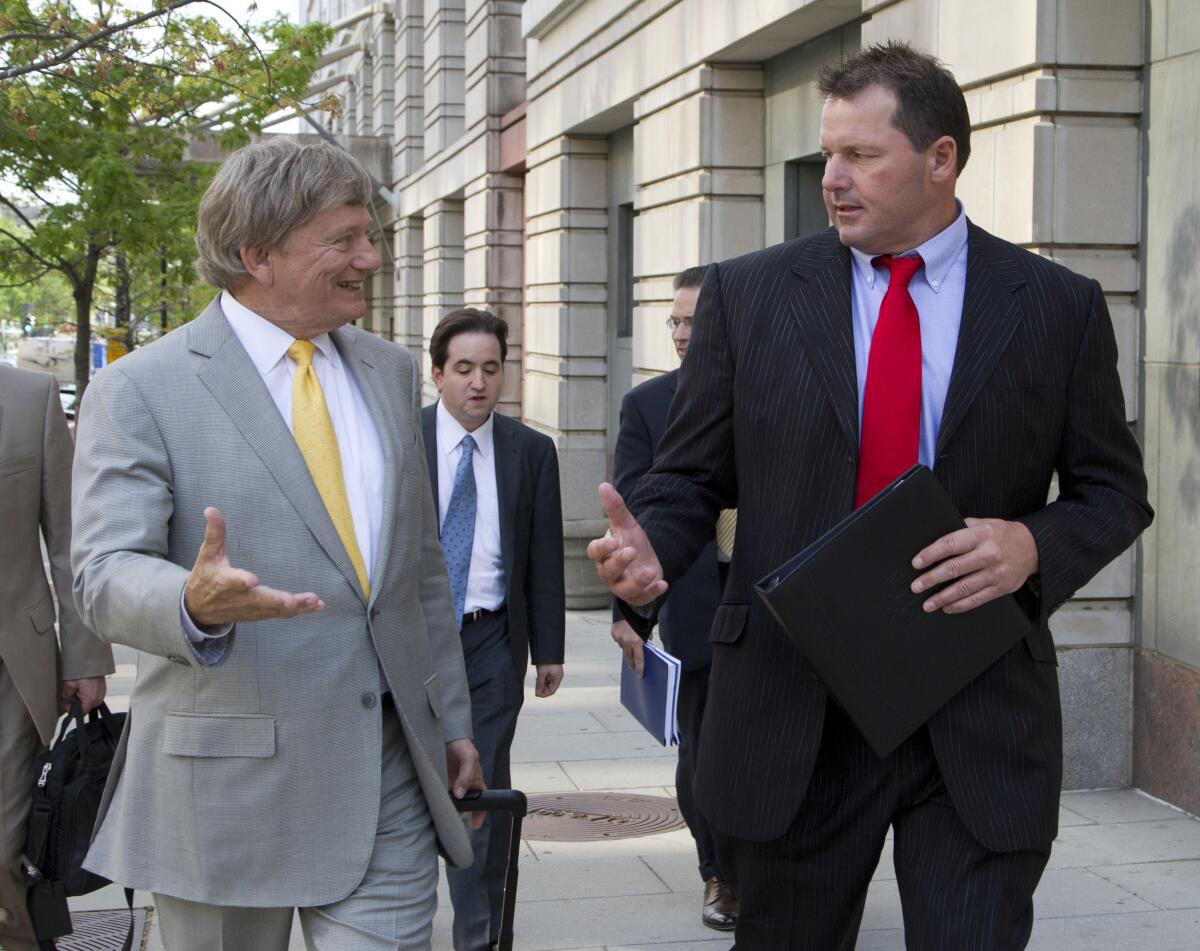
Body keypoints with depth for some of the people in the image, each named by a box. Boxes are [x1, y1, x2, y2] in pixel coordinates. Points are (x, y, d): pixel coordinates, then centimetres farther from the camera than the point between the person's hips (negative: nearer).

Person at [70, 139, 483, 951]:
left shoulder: (392, 373, 13)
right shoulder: (140, 390, -6)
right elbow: (107, 576, -14)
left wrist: (452, 719, 18)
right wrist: (196, 604, -36)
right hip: (227, 785, -4)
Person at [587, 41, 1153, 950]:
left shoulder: (1059, 307, 2)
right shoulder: (747, 294, 2)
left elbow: (1113, 490, 8)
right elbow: (690, 475, 5)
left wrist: (1035, 545, -13)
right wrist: (650, 549, -17)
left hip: (981, 715, -1)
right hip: (793, 703, 1)